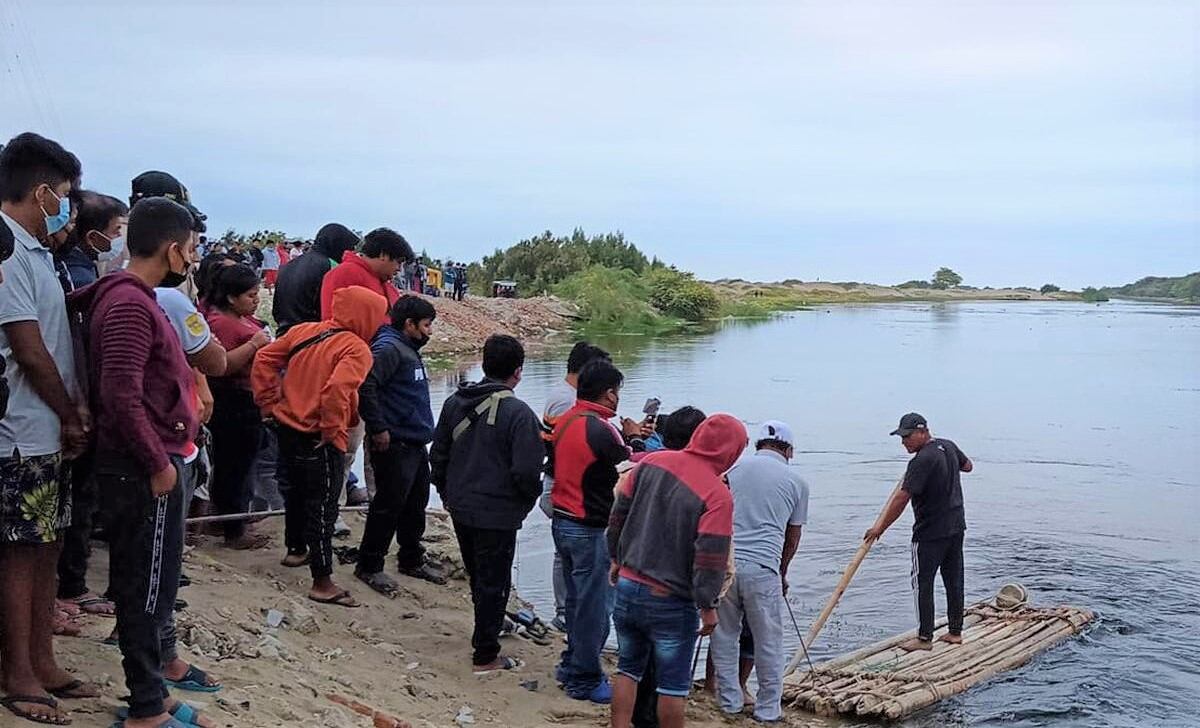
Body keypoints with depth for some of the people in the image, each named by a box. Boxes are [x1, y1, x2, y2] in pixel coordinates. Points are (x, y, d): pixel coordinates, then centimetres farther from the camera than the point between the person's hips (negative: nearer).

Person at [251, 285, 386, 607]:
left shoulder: (302, 331, 5)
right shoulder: (356, 348, -16)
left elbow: (264, 360, 3)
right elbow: (338, 388, -32)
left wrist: (270, 404, 7)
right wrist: (334, 432, -20)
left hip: (287, 429, 8)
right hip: (319, 441, -8)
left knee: (296, 492, 26)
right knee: (323, 506, 0)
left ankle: (296, 549, 46)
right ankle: (322, 582, 3)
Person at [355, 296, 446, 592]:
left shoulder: (410, 350, 17)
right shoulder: (388, 348, -16)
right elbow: (365, 387, -27)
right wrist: (379, 429, -22)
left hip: (416, 444, 10)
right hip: (394, 445, -10)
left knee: (416, 506, 17)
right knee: (388, 506, -2)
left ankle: (411, 559, 31)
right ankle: (369, 566, 9)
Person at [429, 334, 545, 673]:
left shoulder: (455, 402, 1)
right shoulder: (518, 413, -19)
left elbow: (438, 454, 9)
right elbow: (526, 472, -21)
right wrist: (527, 502, -1)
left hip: (460, 509, 7)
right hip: (498, 515, -6)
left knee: (478, 576, 24)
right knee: (493, 582, 7)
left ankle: (487, 633, 43)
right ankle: (485, 656, 15)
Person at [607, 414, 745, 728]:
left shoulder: (652, 461, -1)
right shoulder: (718, 495, -18)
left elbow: (618, 513, 7)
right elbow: (711, 559, -19)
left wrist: (617, 558, 19)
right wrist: (708, 606, -8)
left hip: (627, 586, 5)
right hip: (672, 603, -5)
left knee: (628, 668, 19)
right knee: (674, 684, 8)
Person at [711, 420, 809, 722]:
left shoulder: (734, 469, 11)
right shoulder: (796, 481, 9)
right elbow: (792, 538, 16)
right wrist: (782, 573, 32)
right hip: (763, 567, -2)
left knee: (724, 635, 16)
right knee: (768, 642, 11)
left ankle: (730, 702, 25)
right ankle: (768, 709, 20)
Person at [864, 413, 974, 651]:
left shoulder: (922, 460, -22)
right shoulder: (949, 446, 4)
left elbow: (901, 498, -23)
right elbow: (968, 466, 25)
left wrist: (880, 527, -18)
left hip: (930, 532, -9)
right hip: (956, 527, 9)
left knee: (922, 583, -1)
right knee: (954, 580, 14)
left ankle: (924, 638, 2)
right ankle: (956, 632, 22)